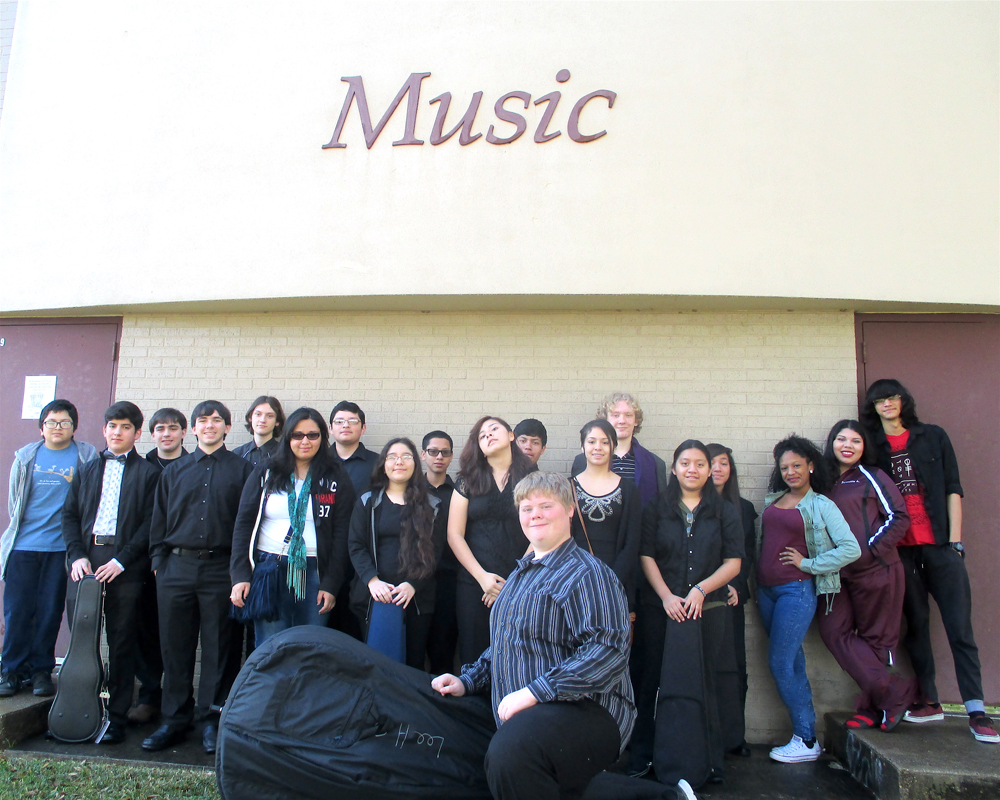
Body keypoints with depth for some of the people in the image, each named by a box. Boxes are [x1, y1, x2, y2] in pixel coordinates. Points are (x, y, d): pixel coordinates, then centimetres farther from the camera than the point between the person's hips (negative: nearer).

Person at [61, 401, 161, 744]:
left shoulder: (149, 473, 5)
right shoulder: (87, 469, 19)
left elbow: (151, 522, -3)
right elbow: (69, 514, 13)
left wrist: (122, 560, -12)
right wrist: (76, 555, -2)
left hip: (125, 567, -3)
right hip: (85, 561, 4)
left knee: (121, 644, 1)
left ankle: (116, 718, 9)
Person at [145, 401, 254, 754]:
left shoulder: (242, 469, 4)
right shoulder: (174, 471, 15)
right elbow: (159, 519, 16)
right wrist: (158, 560, 6)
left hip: (221, 569, -3)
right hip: (176, 568, 3)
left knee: (217, 648, 3)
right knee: (175, 646, 8)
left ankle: (212, 719, 15)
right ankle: (175, 719, 21)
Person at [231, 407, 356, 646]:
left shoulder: (336, 480, 3)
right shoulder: (266, 473, 6)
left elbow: (341, 535, 1)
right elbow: (243, 524, 4)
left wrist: (331, 584, -5)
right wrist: (240, 575, -5)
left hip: (314, 573, 0)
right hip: (268, 570, 1)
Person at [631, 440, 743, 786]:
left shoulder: (725, 513, 9)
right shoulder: (657, 509, 8)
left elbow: (733, 562, 2)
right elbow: (646, 556, 1)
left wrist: (701, 589, -12)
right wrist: (667, 596, -11)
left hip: (708, 611, 0)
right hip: (662, 610, 0)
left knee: (703, 685, 1)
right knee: (660, 683, 3)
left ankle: (701, 764, 12)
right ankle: (650, 757, 13)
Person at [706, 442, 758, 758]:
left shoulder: (743, 508, 14)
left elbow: (748, 554, 10)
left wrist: (735, 585, -6)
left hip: (730, 596, 3)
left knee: (734, 664, 3)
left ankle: (734, 735, 14)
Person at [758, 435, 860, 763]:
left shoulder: (821, 506, -3)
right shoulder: (772, 501, 12)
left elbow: (851, 549, -10)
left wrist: (808, 564, -10)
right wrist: (756, 585, 13)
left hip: (797, 590, -6)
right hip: (766, 589, 6)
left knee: (780, 663, -7)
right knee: (793, 663, 11)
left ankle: (806, 741, 5)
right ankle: (806, 733, 20)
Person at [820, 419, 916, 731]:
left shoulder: (872, 477, 0)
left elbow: (899, 518, -5)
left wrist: (871, 550, -12)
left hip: (876, 570, -5)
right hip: (840, 574, 5)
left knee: (876, 638, 4)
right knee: (834, 631, -5)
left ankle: (873, 707, 17)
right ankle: (896, 693, 3)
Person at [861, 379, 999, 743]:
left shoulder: (933, 437, 8)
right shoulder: (872, 446, 9)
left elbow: (952, 489, 5)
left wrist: (955, 540, -2)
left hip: (939, 544, -1)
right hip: (899, 548, 1)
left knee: (960, 627, -3)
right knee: (915, 624, 7)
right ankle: (929, 701, 16)